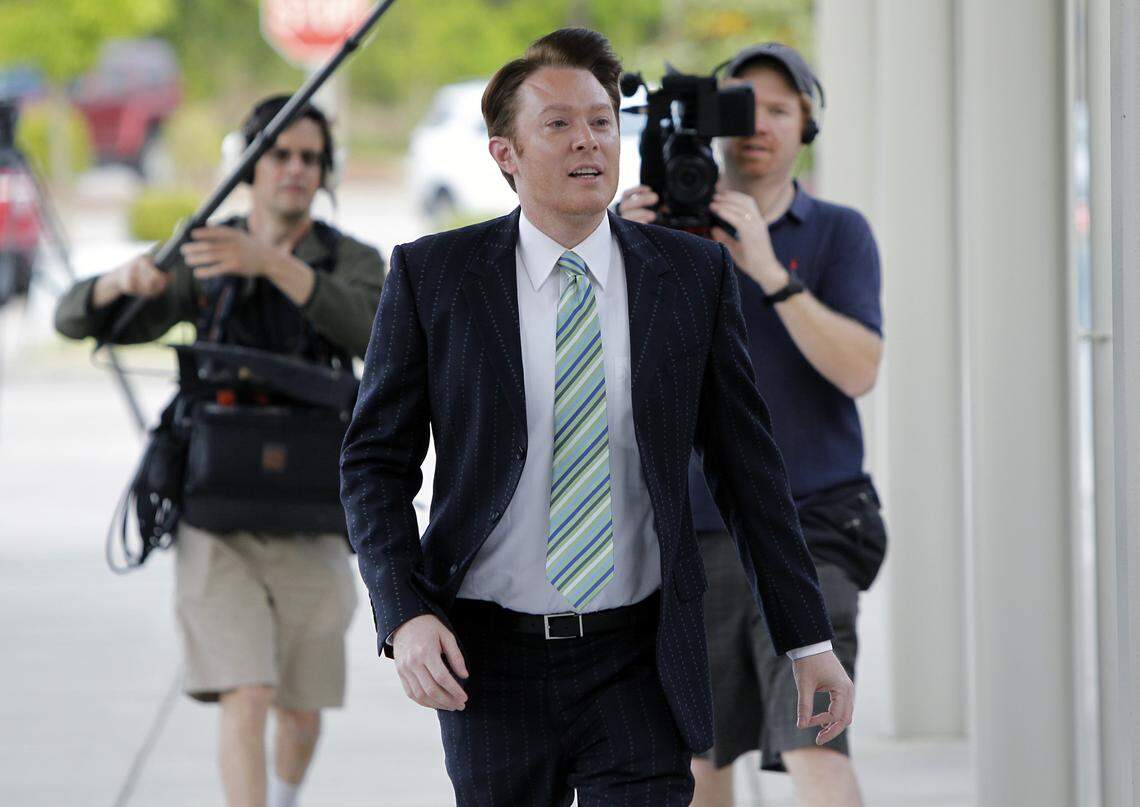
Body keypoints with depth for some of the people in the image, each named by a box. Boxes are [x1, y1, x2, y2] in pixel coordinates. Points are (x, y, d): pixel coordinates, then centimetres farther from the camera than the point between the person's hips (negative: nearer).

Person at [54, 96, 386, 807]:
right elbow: (77, 319, -3)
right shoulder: (204, 262, 2)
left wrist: (268, 261, -37)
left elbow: (370, 333, -25)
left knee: (301, 707, 13)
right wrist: (123, 281, -27)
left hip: (308, 525, 1)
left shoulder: (355, 264, -1)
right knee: (245, 699, -16)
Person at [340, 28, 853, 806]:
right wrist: (406, 616, -14)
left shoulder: (695, 275, 3)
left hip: (638, 662, 0)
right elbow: (375, 462, 1)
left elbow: (748, 463, 6)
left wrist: (810, 639, 4)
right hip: (490, 658, 0)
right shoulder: (432, 276, -1)